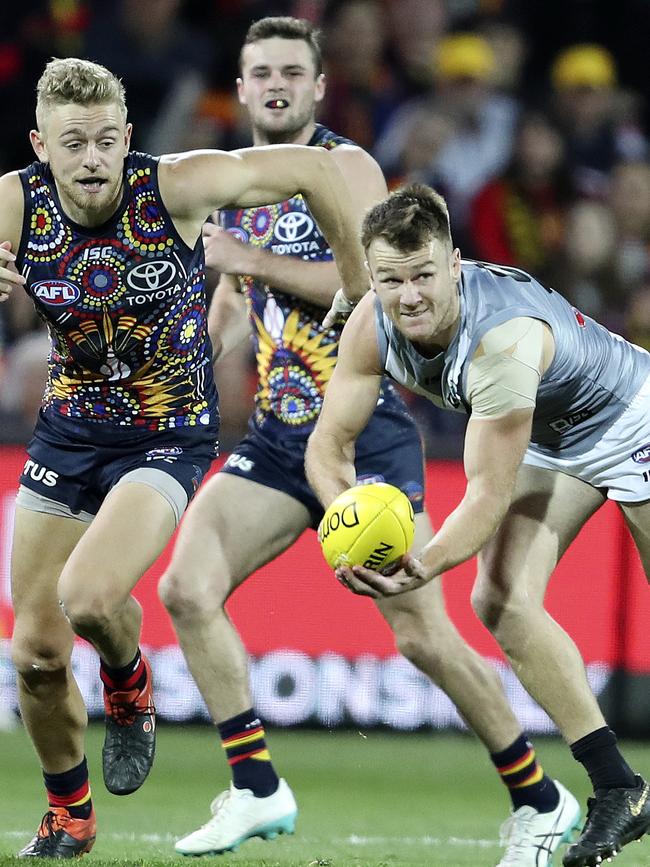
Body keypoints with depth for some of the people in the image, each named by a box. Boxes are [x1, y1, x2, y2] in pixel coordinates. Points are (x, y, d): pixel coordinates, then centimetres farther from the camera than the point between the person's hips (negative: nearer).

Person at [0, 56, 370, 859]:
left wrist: (359, 289, -4)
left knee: (88, 599, -28)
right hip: (66, 434, 4)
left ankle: (128, 686, 8)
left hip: (167, 440, -3)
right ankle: (67, 813, 31)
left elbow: (315, 168, -10)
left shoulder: (176, 187, -20)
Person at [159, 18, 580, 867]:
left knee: (423, 636, -7)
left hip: (364, 432, -7)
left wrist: (246, 258, -19)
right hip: (277, 437, 7)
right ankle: (257, 790, -5)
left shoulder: (346, 167, -7)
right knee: (187, 588, -12)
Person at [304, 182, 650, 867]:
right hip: (549, 443, 6)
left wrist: (424, 565, -52)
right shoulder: (373, 325, -21)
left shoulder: (505, 335, -41)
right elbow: (329, 441, -14)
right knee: (501, 601, -10)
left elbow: (490, 490, -38)